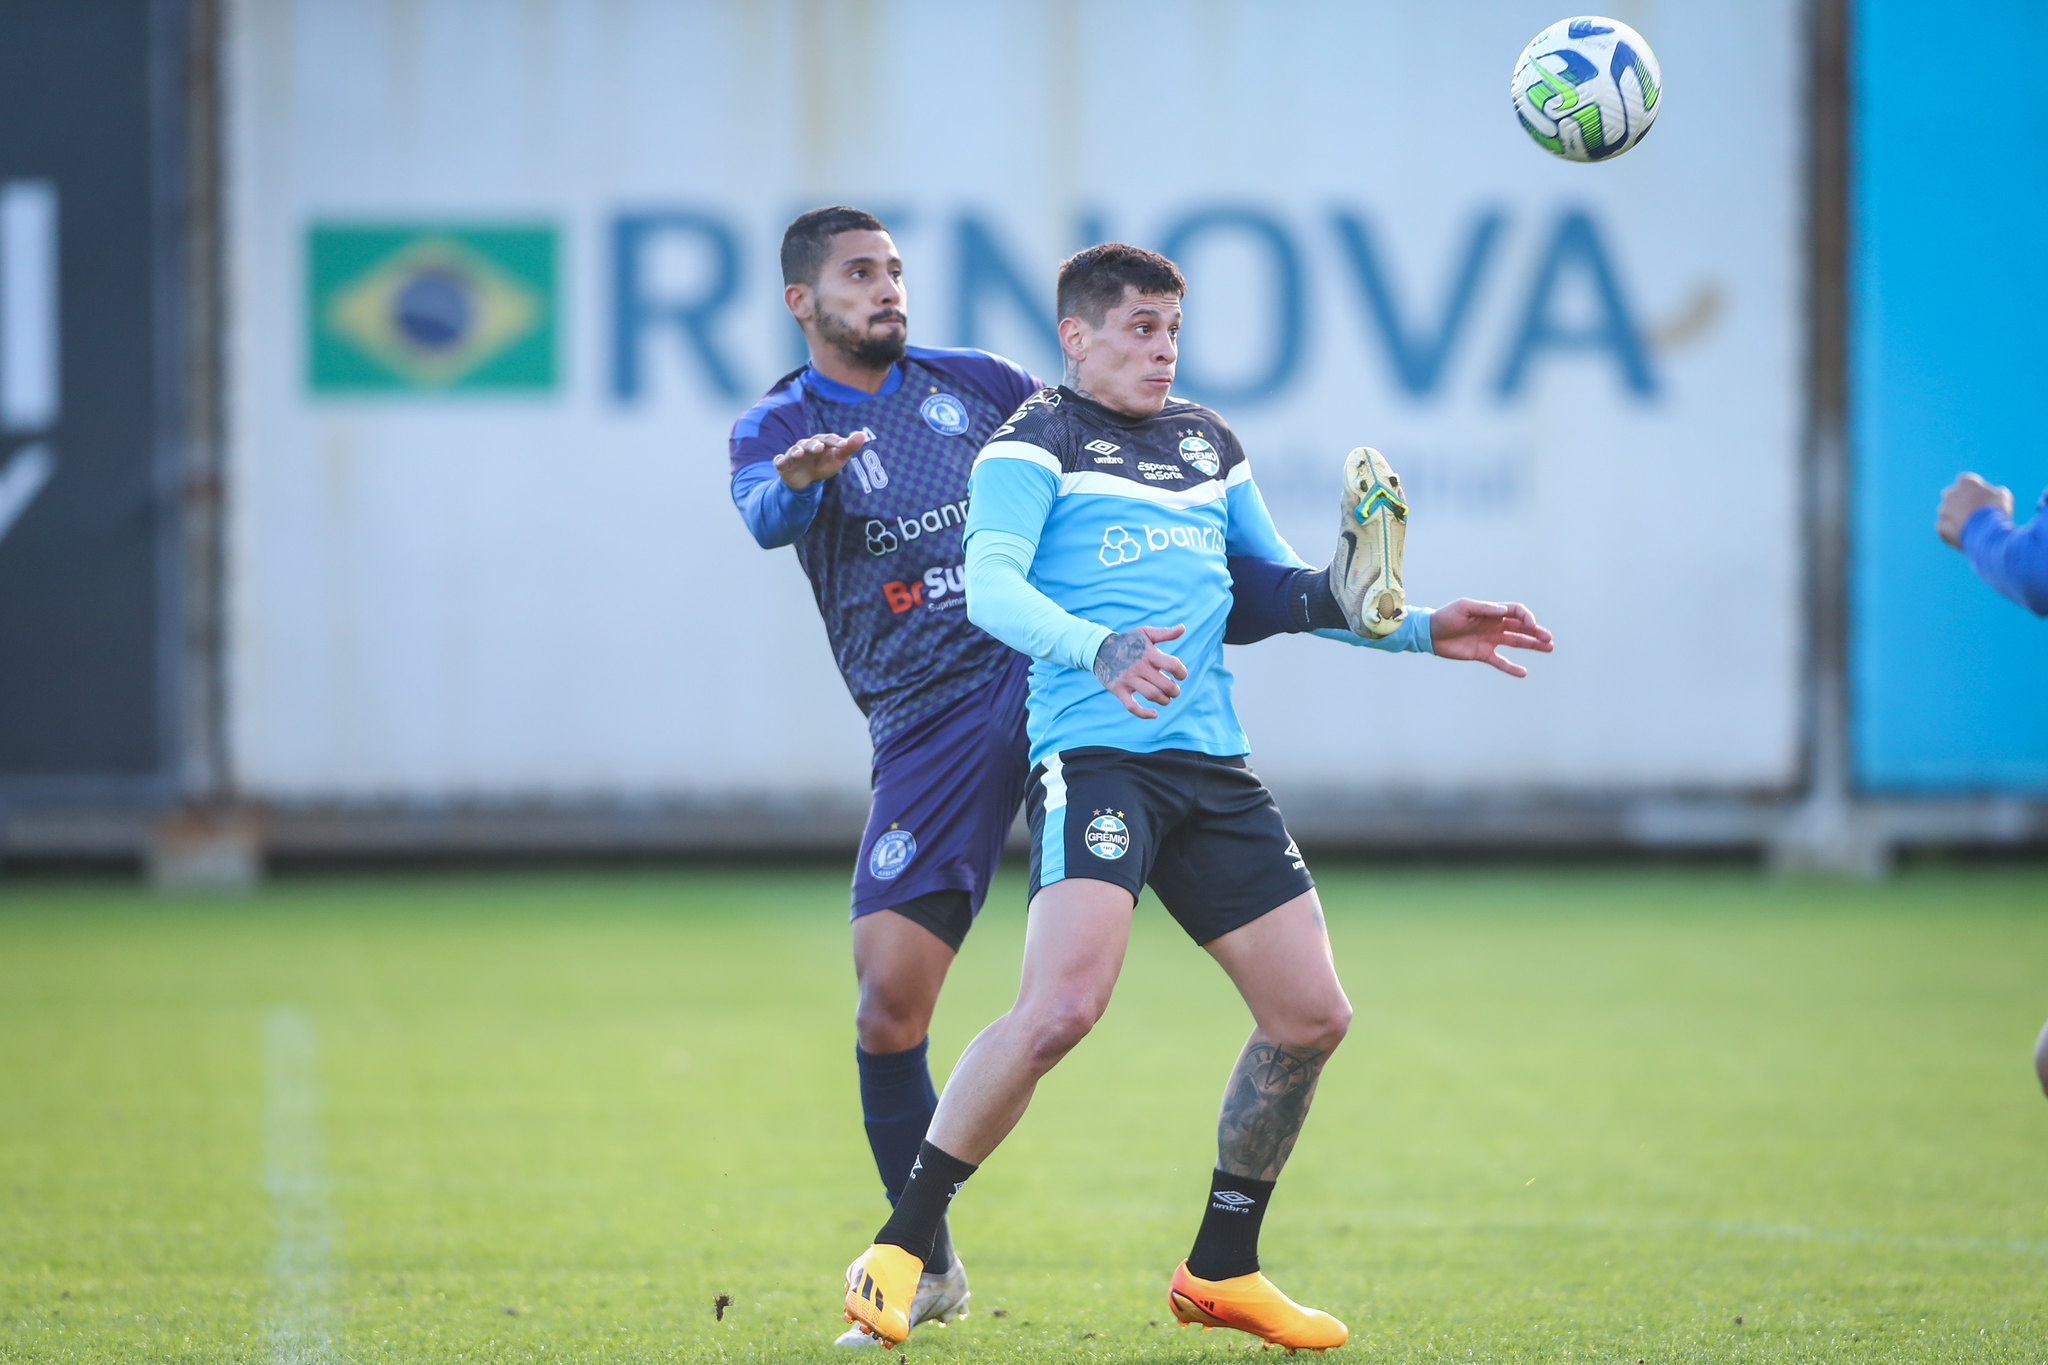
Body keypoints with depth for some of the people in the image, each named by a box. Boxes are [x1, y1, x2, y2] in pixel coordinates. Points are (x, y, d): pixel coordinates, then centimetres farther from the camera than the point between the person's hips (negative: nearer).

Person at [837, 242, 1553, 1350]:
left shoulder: (1208, 442, 22)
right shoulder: (1035, 443, 0)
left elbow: (1283, 587, 32)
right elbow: (989, 586, -15)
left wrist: (1421, 629, 22)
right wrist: (1098, 649, -33)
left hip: (1212, 761, 7)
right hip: (1092, 750, -7)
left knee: (1311, 1016, 5)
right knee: (1063, 1004, -25)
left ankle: (1221, 1270, 21)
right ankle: (897, 1254, -14)